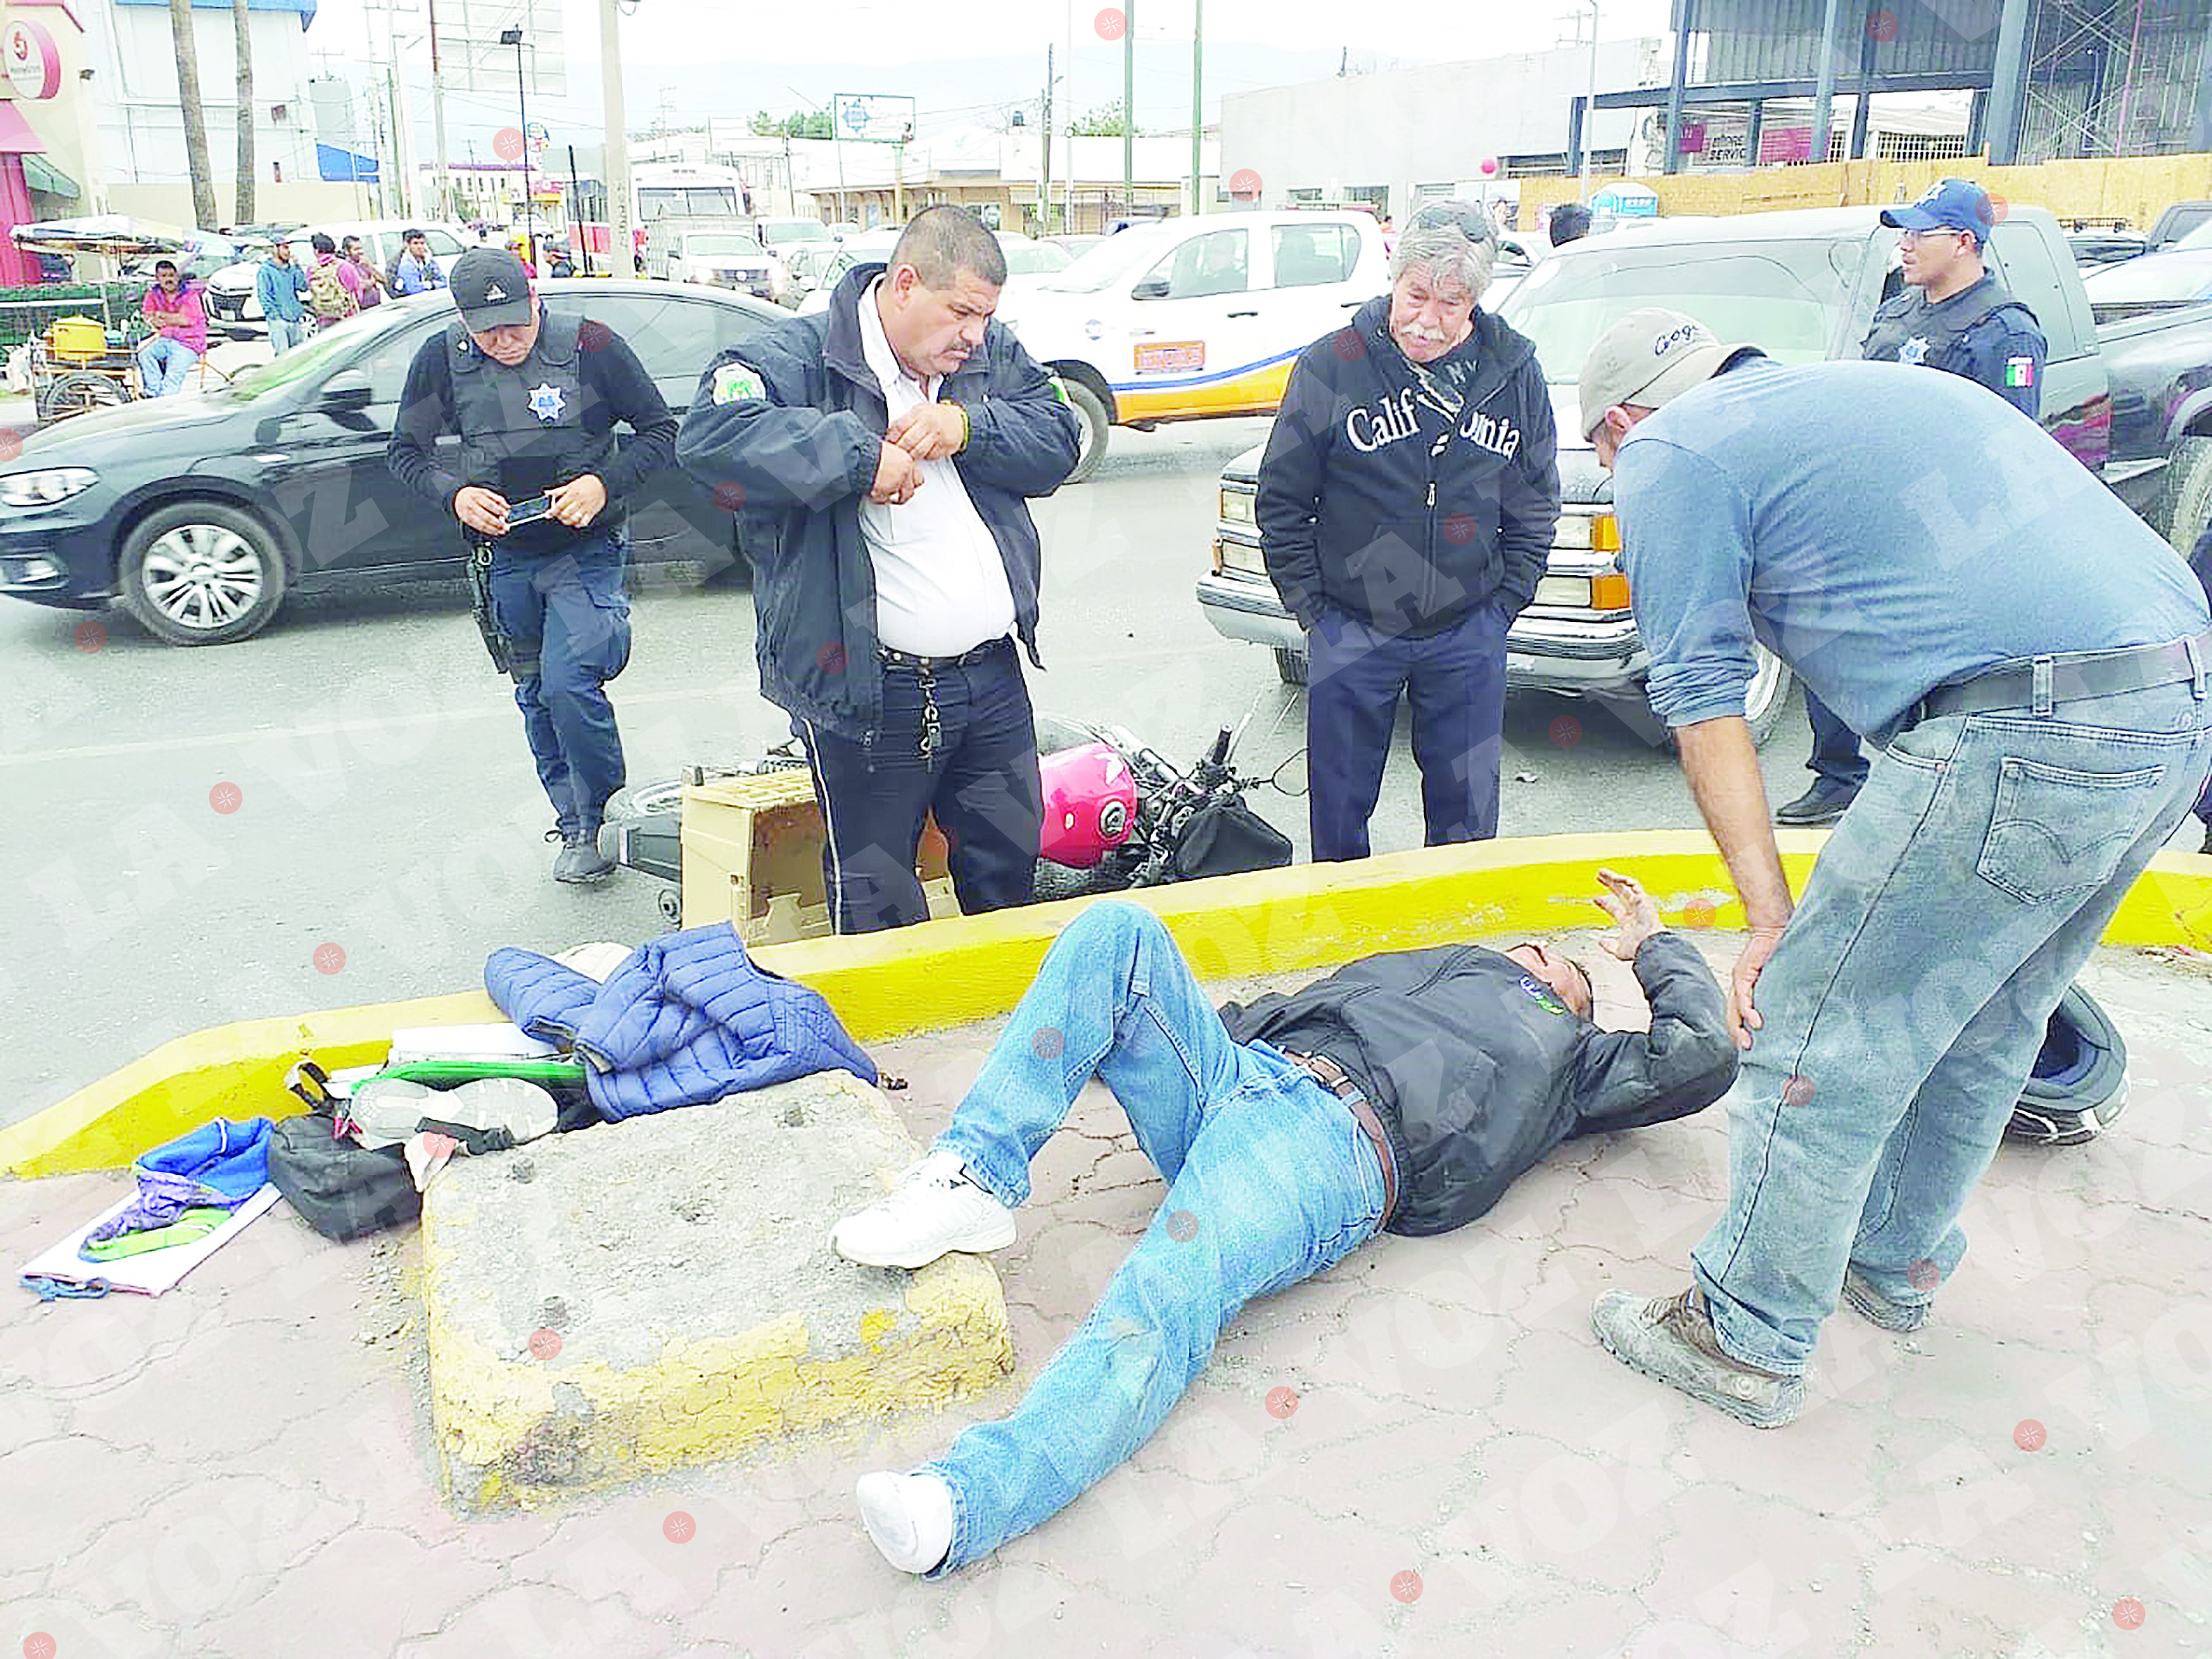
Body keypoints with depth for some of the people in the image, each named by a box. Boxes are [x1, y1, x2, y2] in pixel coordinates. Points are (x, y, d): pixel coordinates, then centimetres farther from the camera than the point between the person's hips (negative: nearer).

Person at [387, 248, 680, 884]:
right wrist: (455, 494, -13)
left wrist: (605, 484, -20)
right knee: (535, 697, 11)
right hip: (503, 556, 4)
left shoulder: (590, 345, -11)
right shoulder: (441, 360, -3)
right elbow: (405, 451, 7)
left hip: (584, 550, -4)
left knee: (569, 682, -19)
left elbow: (661, 429, -5)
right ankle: (575, 826, 25)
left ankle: (603, 816, 2)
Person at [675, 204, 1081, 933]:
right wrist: (862, 456, -27)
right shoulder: (797, 357, -11)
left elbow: (1058, 441, 2)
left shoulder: (993, 354, 10)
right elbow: (710, 434, -27)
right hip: (869, 691, -6)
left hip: (992, 675, 6)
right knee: (878, 903, 8)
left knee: (1011, 859, 22)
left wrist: (967, 427, -15)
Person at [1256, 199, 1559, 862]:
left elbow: (1536, 503, 11)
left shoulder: (1514, 369, 0)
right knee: (1338, 808, 9)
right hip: (1351, 631, -1)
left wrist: (1504, 602, 5)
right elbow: (1282, 501, -1)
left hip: (1469, 635, 2)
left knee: (1466, 810, 11)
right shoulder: (1331, 365, -7)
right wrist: (1310, 607, -4)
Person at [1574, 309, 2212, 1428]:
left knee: (1822, 1035, 3)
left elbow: (1705, 703, -3)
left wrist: (1772, 918, -2)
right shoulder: (1865, 389, 30)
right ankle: (1896, 1262, 40)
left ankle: (1748, 1343, 15)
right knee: (1986, 1020, 23)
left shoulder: (1670, 456, 4)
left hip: (2033, 731, -9)